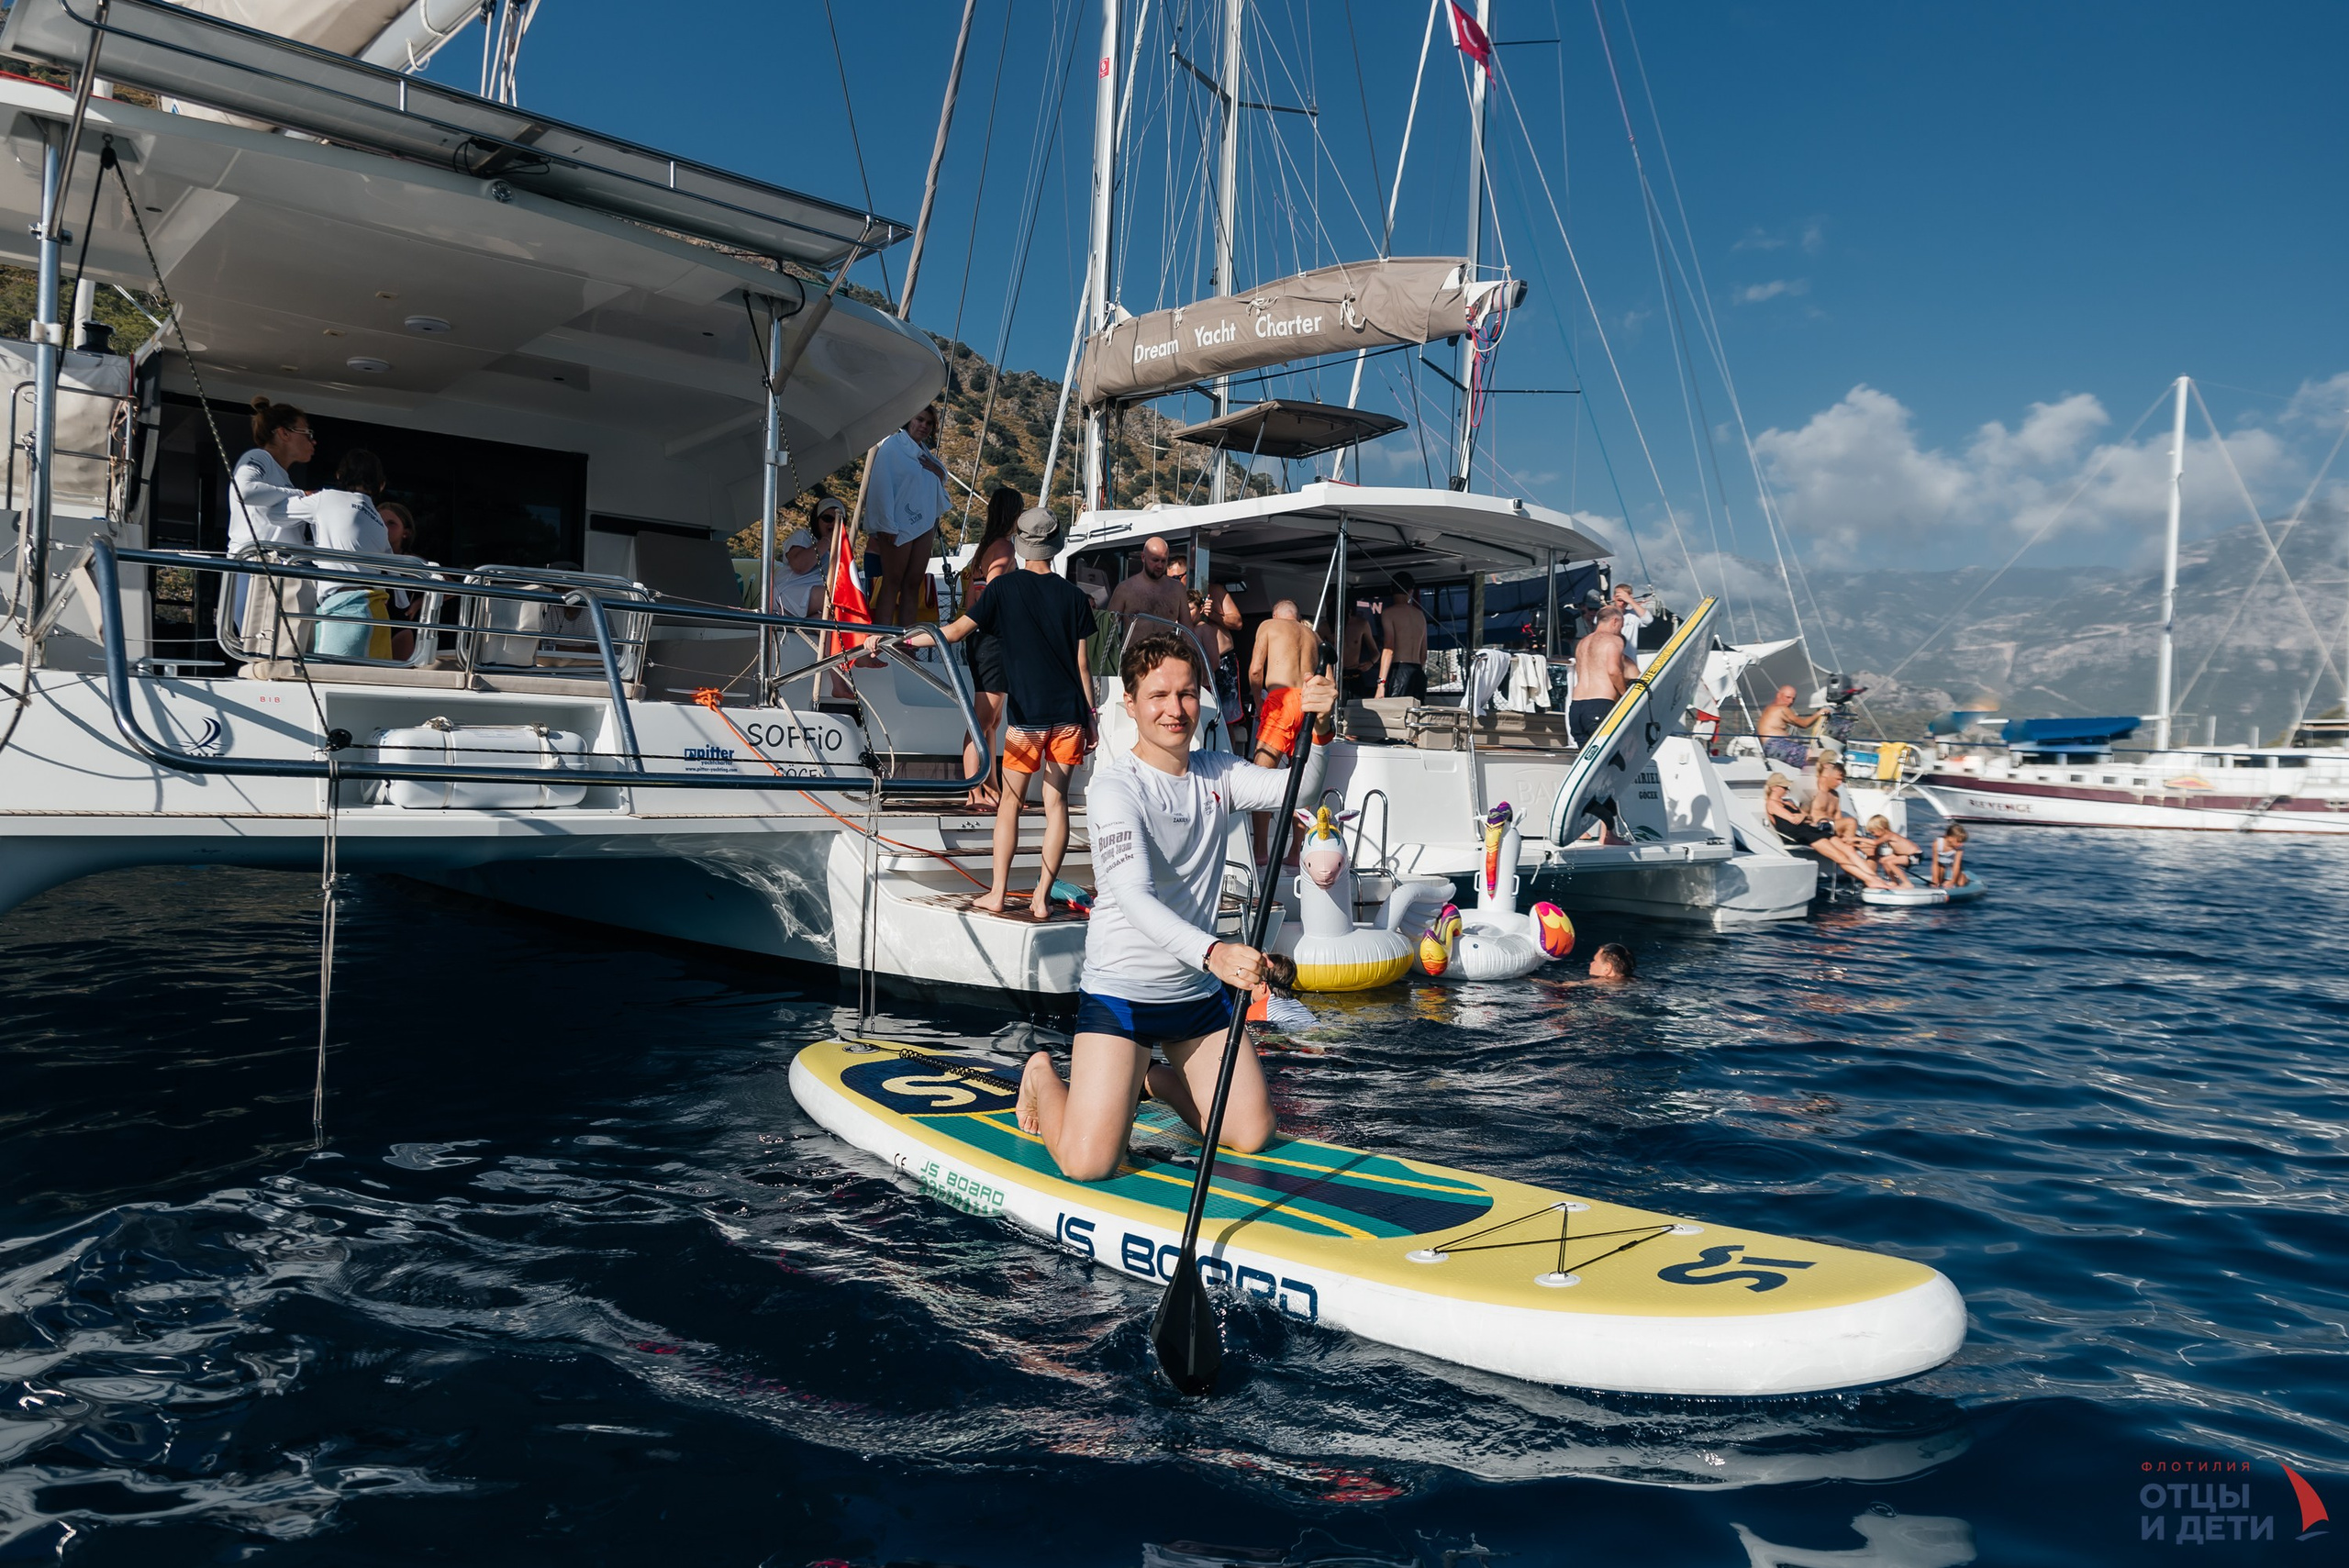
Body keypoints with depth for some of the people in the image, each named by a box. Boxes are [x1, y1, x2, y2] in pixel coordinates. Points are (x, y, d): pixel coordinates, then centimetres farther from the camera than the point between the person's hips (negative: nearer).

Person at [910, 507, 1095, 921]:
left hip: (1027, 716, -2)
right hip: (1069, 715, 2)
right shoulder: (1074, 595, 5)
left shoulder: (1005, 587, -1)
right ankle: (1041, 898, 5)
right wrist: (1090, 717, 12)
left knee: (1011, 801, 9)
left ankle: (997, 894, 12)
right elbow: (1081, 665, 4)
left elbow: (955, 631, -1)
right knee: (1056, 801, 4)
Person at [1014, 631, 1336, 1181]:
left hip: (1201, 991, 6)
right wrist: (1213, 951, -45)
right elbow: (1134, 898, -30)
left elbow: (1295, 789, -11)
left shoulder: (1217, 774, 4)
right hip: (1121, 992, -6)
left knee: (1253, 1136, 9)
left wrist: (1316, 731, -31)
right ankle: (1042, 1078, 19)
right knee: (1089, 1164, -13)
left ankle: (1161, 1078, 35)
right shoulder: (1115, 785, -17)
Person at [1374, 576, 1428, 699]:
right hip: (1418, 674, 6)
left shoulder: (1389, 613, -1)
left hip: (1399, 670, -6)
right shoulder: (1420, 615, 18)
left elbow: (1389, 650, -11)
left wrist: (1381, 683, -15)